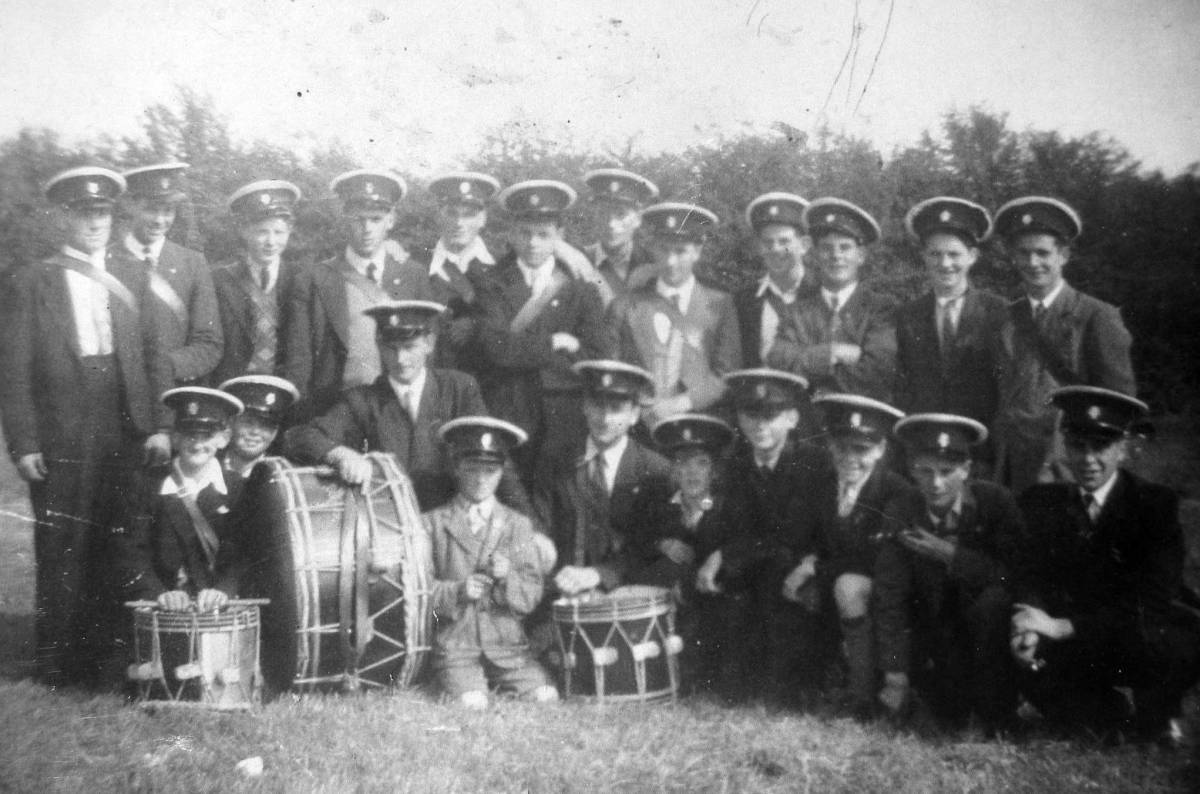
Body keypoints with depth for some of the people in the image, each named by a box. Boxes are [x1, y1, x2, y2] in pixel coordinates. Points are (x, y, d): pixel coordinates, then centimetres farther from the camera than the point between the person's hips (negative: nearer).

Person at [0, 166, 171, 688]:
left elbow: (153, 357, 11)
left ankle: (102, 663, 15)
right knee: (61, 557, 0)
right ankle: (56, 672, 10)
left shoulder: (131, 279, 14)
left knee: (117, 556, 4)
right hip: (61, 445, -2)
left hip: (126, 443, 3)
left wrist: (160, 425, 1)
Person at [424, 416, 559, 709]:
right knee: (472, 704, -27)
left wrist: (508, 578, -14)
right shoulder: (432, 524, 5)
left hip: (507, 643, 3)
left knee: (547, 698, -15)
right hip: (454, 645, -3)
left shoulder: (518, 525, 11)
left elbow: (532, 596, 6)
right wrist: (457, 591, -16)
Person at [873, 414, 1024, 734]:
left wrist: (948, 553, -30)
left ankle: (995, 715, -15)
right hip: (934, 633, 1)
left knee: (992, 600, -32)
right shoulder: (900, 513, -10)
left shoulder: (996, 501, -13)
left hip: (989, 623, -1)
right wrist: (895, 677, -22)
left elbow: (1012, 574, -22)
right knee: (950, 718, -17)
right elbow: (890, 597, -14)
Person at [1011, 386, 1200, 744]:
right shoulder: (1040, 501, 0)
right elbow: (1029, 581, -5)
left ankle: (1155, 718, 1)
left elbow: (1151, 604, -22)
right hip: (1078, 648, 3)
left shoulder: (1157, 503, -12)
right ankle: (1107, 719, 4)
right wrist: (1029, 629, -29)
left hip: (1143, 642, -2)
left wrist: (1063, 626, -33)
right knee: (1025, 659, -25)